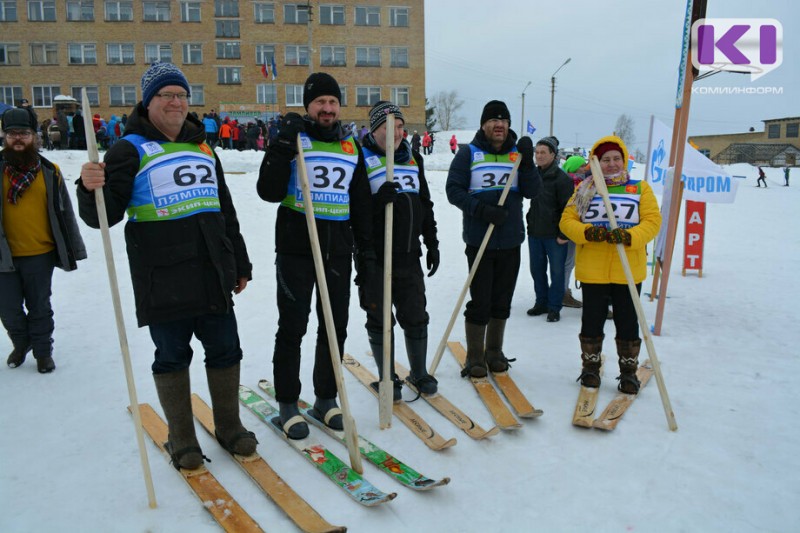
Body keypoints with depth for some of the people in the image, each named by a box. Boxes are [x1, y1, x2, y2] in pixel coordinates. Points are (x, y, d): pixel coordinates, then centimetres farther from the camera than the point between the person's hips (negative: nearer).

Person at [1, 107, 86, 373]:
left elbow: (64, 212, 5)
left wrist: (74, 248, 6)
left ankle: (43, 350, 29)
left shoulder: (49, 171, 0)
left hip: (40, 254, 0)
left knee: (39, 307, 11)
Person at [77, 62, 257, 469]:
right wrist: (91, 190, -31)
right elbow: (106, 215, -8)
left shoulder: (203, 147, 16)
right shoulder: (131, 149, -1)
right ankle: (182, 440, 23)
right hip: (163, 280, -5)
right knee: (172, 358, 6)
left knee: (225, 351, 10)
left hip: (213, 275, 5)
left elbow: (226, 211, 21)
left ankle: (229, 426, 28)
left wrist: (240, 264, 20)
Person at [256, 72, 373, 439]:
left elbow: (361, 201, 18)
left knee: (335, 328, 9)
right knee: (292, 327, 1)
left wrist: (366, 245, 13)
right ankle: (288, 404, 15)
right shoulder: (293, 139, 0)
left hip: (338, 252, 4)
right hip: (296, 249, -4)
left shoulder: (351, 146, 13)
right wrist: (283, 146, -20)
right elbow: (269, 192, -11)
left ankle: (326, 399, 24)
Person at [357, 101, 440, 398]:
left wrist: (432, 244, 16)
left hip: (409, 255, 5)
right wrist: (378, 201, -28)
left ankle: (419, 373, 29)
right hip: (376, 257, -5)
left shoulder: (412, 158, 13)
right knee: (380, 319, 7)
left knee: (416, 317, 12)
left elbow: (425, 204, 18)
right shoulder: (363, 159, -5)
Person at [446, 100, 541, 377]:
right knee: (480, 302, 0)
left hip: (511, 240, 4)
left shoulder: (518, 153, 7)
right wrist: (482, 209, -20)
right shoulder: (469, 153, -2)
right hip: (479, 240, -3)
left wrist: (527, 162, -16)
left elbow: (532, 191, -1)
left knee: (502, 300, 12)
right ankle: (475, 358, 15)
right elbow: (454, 190, -7)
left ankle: (494, 352, 28)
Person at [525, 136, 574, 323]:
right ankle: (541, 302, 27)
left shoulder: (562, 178, -10)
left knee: (557, 271, 4)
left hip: (554, 235, -6)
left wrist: (564, 234, -14)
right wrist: (530, 222, 14)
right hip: (535, 232, 6)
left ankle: (554, 307, 14)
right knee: (537, 269, 13)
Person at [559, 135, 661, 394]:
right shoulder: (585, 189, 7)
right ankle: (590, 367, 27)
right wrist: (587, 232, -20)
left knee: (627, 322, 8)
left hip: (628, 270, 0)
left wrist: (628, 237, -22)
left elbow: (652, 221, -4)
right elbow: (567, 220, 0)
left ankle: (629, 371, 24)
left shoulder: (640, 188, 6)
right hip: (592, 270, 0)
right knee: (592, 320, 9)